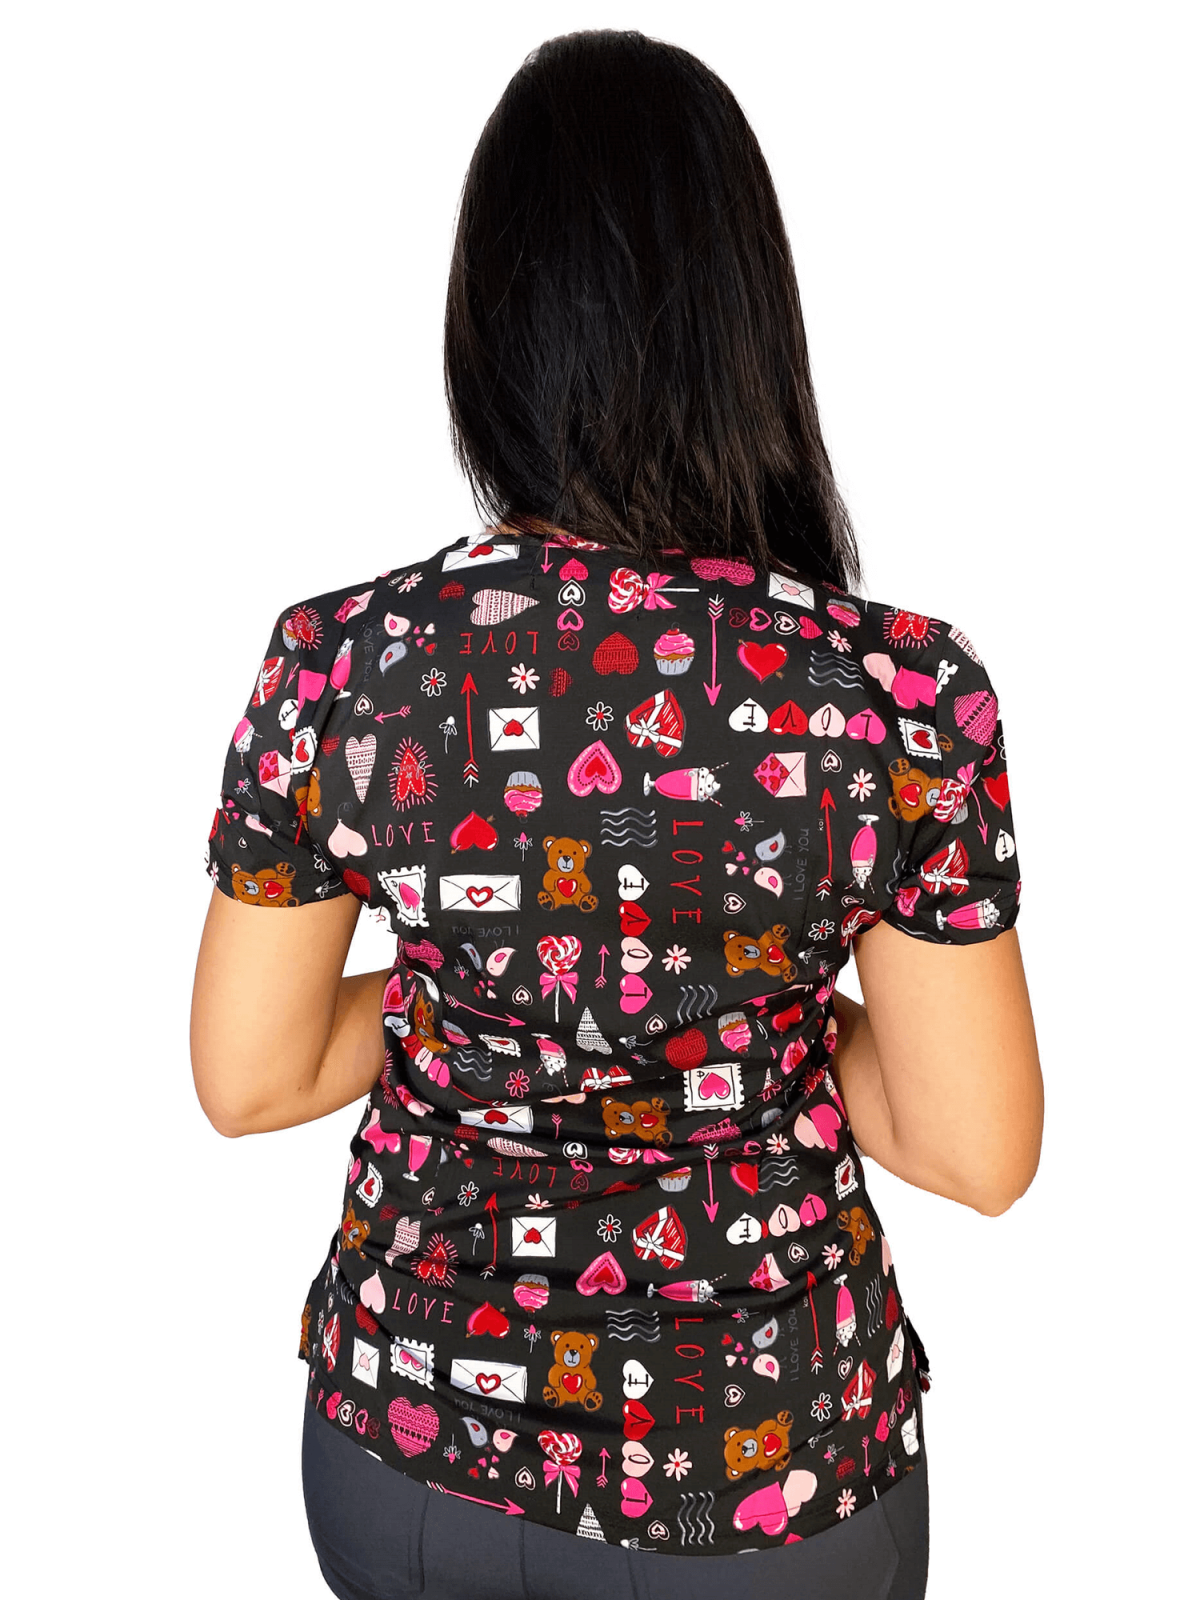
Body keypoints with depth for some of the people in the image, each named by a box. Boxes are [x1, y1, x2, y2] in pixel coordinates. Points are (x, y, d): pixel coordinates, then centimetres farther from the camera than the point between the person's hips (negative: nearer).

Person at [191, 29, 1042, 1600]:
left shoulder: (338, 661, -19)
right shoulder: (905, 688, -22)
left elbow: (247, 1080, -7)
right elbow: (980, 1153, -13)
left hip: (417, 1430, 2)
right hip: (769, 1466, -1)